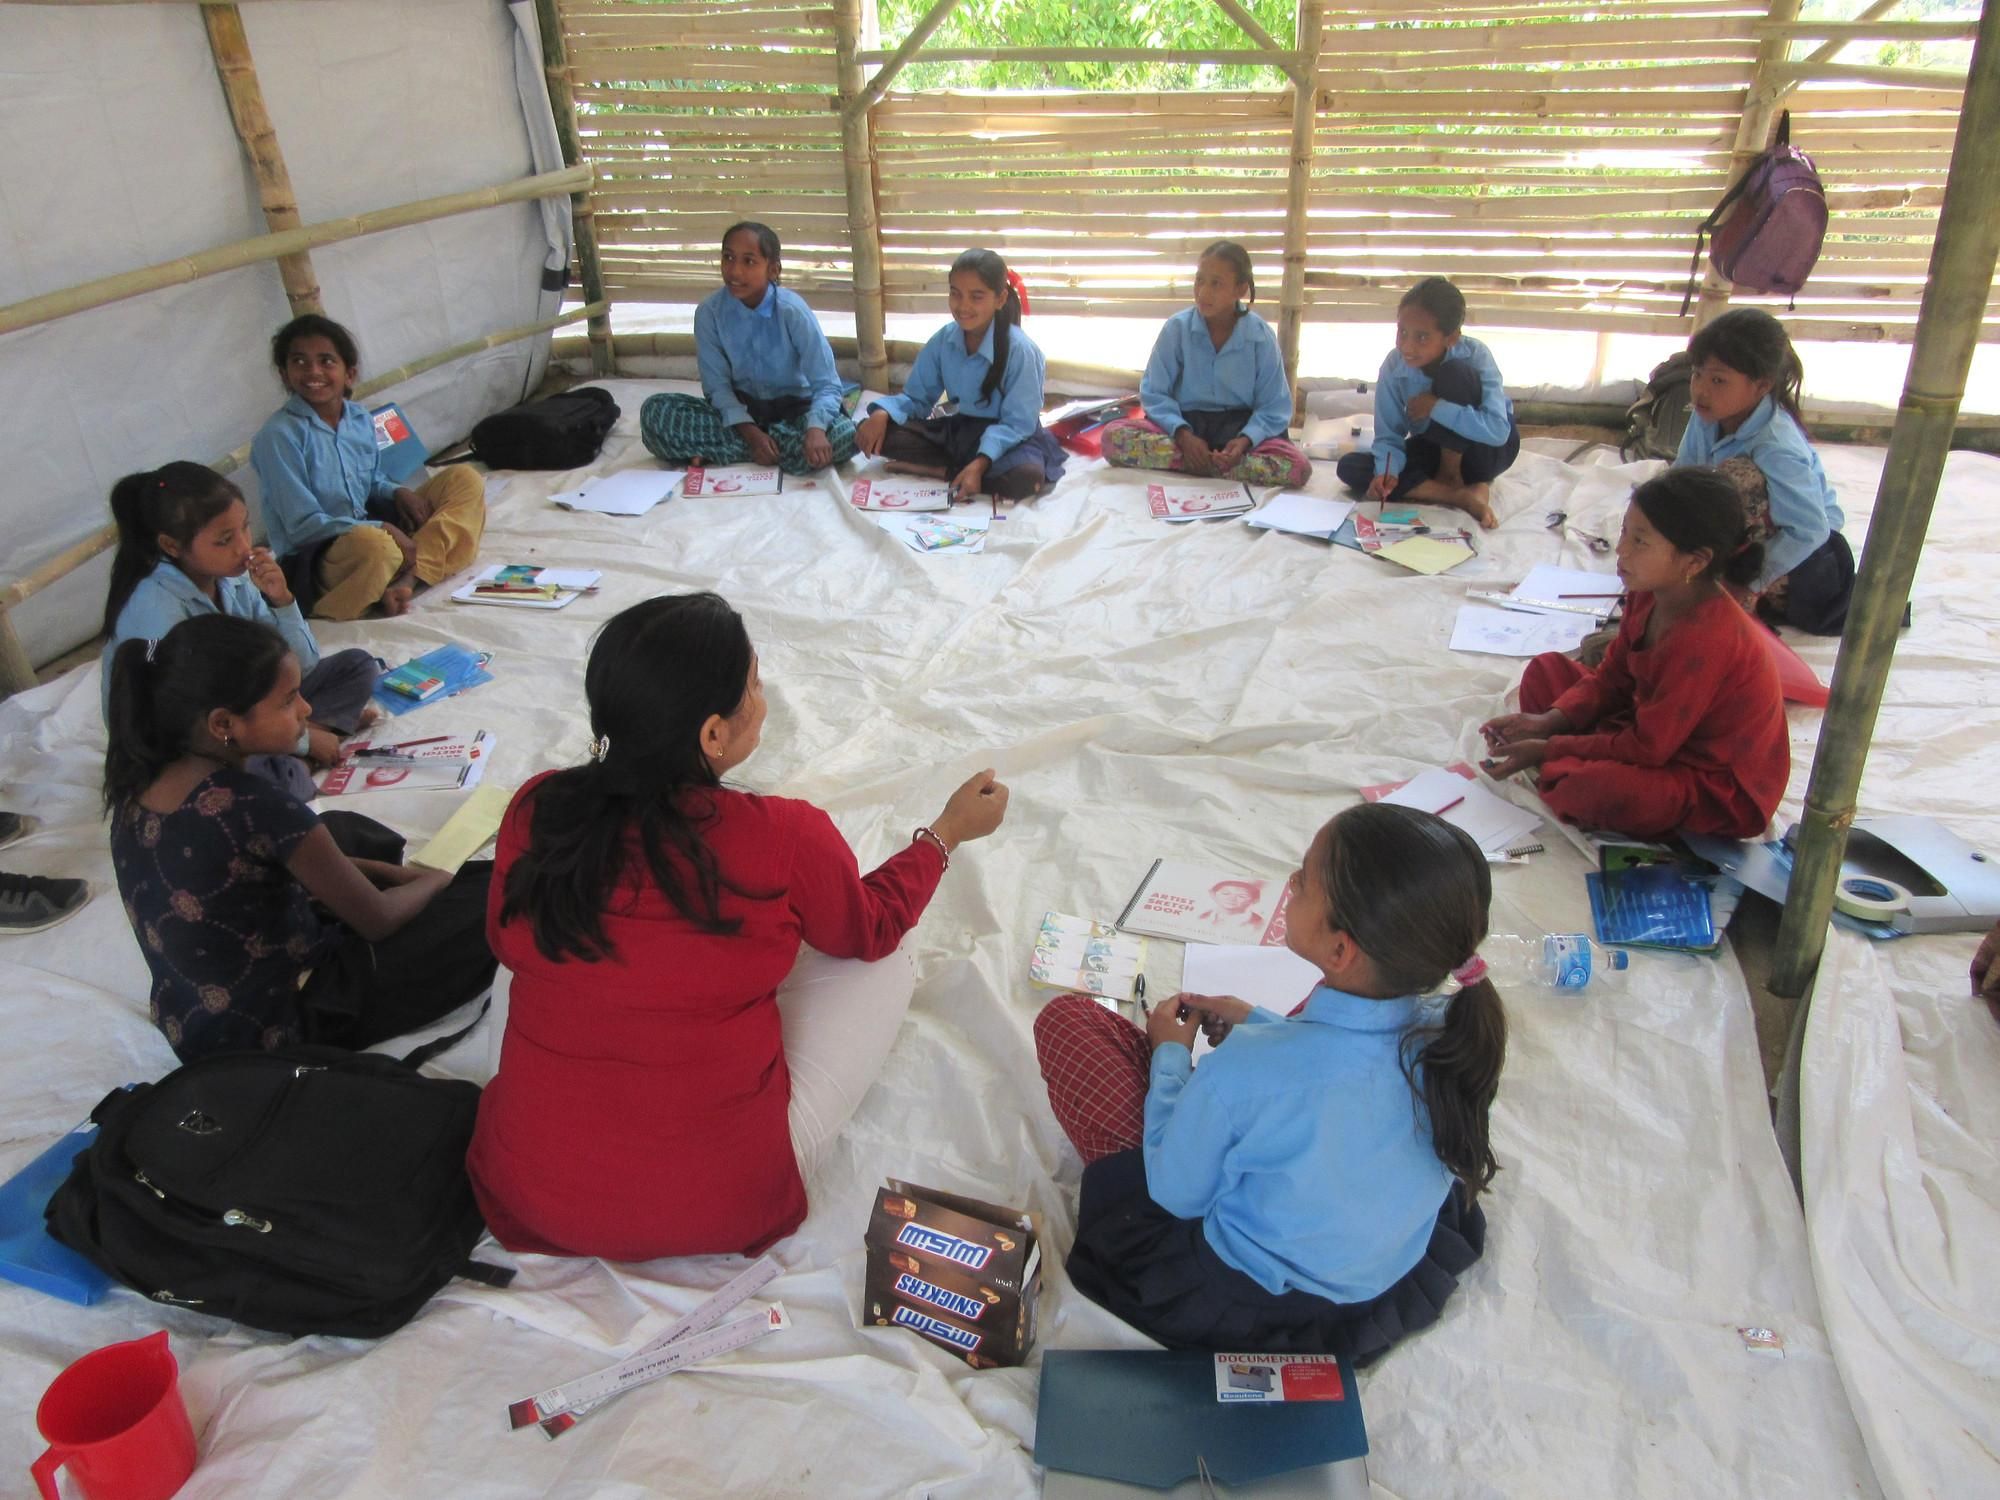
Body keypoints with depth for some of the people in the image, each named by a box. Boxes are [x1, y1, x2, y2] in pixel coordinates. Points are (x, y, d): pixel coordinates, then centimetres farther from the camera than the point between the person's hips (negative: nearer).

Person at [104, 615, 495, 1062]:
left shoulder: (137, 784, -5)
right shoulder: (253, 808, -29)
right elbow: (378, 920, -16)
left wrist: (394, 872, 8)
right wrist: (437, 880, 4)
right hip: (282, 1026, -8)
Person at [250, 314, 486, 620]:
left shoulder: (360, 418, 5)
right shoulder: (279, 435, -14)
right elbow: (301, 525, -16)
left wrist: (398, 492, -3)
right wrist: (383, 530, -21)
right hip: (313, 557, -9)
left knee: (464, 479, 1)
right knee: (374, 545, -43)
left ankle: (409, 576, -18)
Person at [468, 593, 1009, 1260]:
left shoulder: (535, 812, -12)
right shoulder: (785, 841, -22)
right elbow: (871, 930, 1)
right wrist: (948, 832, 16)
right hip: (717, 1211, -4)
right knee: (884, 968, 11)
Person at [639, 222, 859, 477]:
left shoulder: (792, 311, -18)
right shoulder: (709, 312, -12)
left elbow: (826, 384, -20)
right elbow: (717, 385, -10)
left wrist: (816, 428, -41)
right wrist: (750, 432, -27)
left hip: (794, 408, -1)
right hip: (739, 409, 1)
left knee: (844, 436, -33)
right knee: (655, 411, -21)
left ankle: (716, 452, -22)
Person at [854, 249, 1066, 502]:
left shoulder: (1020, 350, -20)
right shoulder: (942, 341, -5)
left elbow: (1017, 423, -19)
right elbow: (917, 398, 4)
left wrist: (980, 463, -35)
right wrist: (883, 413, -19)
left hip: (1008, 437, -4)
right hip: (958, 431, 4)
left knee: (1027, 476, -40)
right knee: (876, 432, -14)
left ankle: (941, 471, -20)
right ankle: (959, 469, -19)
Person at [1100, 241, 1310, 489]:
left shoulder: (1261, 336, -6)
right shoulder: (1177, 327, -5)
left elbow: (1273, 407, -3)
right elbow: (1155, 393, -4)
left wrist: (1245, 440, -24)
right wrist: (1182, 434, -22)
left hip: (1238, 427, -1)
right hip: (1185, 423, 1)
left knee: (1297, 467, -29)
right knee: (1113, 436, -28)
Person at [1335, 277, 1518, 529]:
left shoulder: (1475, 355, -25)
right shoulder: (1393, 366, -18)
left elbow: (1498, 429, -34)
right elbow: (1388, 436, -13)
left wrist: (1437, 407, -33)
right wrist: (1387, 470, -34)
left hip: (1486, 449, -4)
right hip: (1435, 448, 4)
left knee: (1454, 373, -31)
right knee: (1350, 467, -19)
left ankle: (1450, 473, -10)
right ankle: (1463, 495, -25)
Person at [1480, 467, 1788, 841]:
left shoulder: (1706, 640, -32)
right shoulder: (1649, 594, -7)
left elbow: (1646, 749, -26)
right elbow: (1611, 678, 5)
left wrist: (1546, 750, -20)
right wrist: (1546, 722, -10)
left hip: (1721, 792, -9)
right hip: (1661, 733, 9)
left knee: (1594, 786, -38)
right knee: (1547, 669, 8)